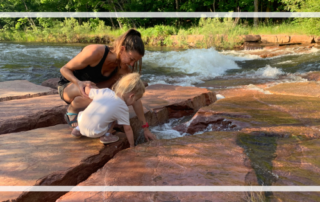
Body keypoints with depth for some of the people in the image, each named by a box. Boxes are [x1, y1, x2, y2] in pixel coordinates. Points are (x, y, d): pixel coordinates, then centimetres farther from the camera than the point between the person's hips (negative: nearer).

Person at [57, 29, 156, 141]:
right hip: (67, 85, -5)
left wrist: (145, 127, -14)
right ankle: (72, 111, -6)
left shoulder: (124, 69, -16)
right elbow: (64, 69, -19)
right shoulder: (95, 52, -31)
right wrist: (79, 83, -41)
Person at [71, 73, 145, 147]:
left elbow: (87, 90, 17)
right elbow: (127, 129, 2)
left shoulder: (105, 91, 4)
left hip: (81, 122, 5)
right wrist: (132, 145, 15)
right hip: (95, 132, -4)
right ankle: (106, 136, 6)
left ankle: (78, 129, 30)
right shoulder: (123, 108, -5)